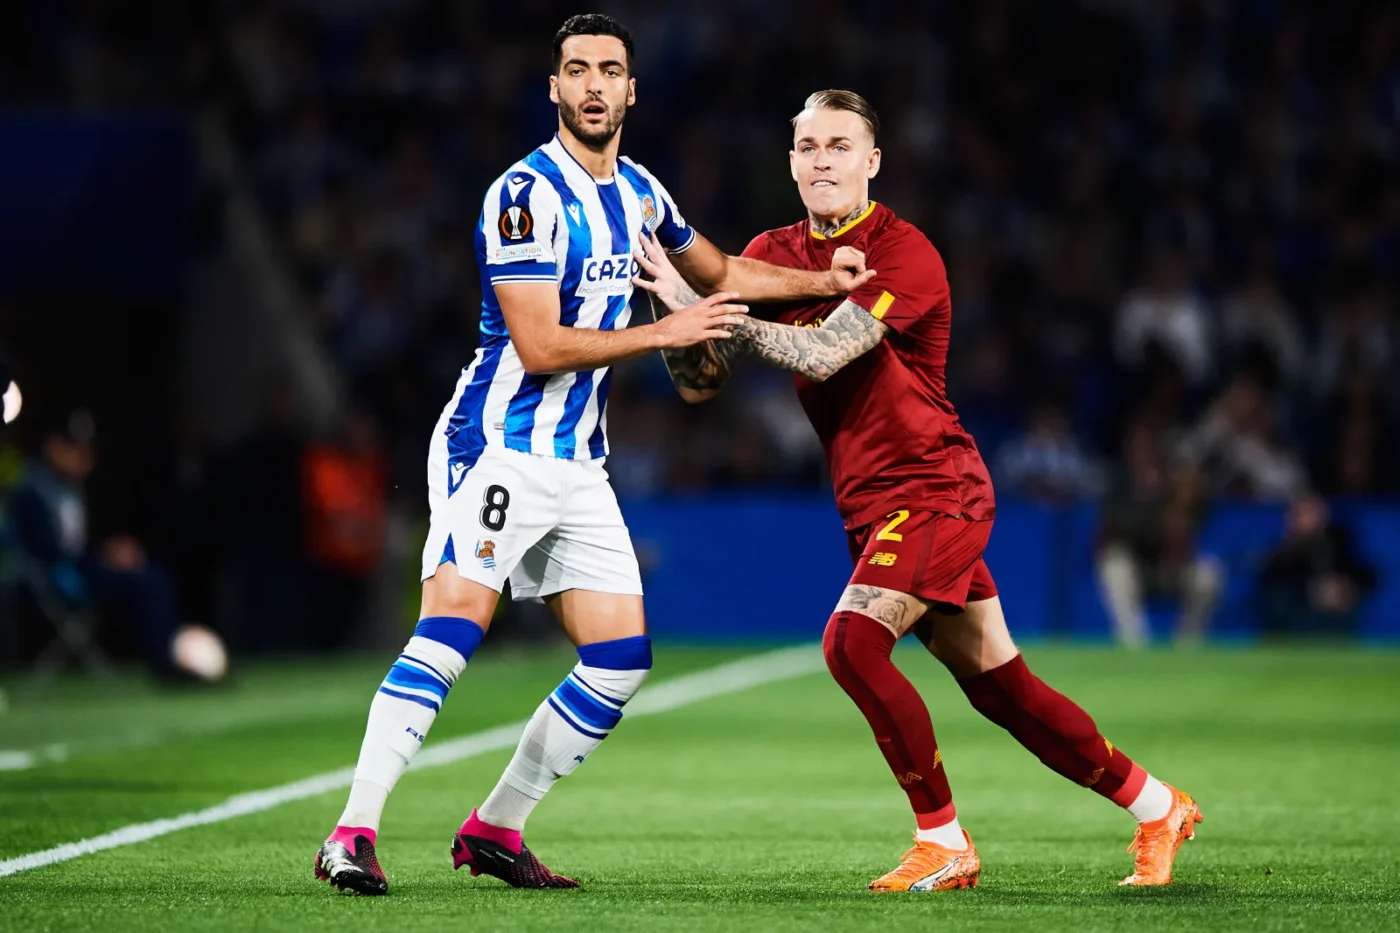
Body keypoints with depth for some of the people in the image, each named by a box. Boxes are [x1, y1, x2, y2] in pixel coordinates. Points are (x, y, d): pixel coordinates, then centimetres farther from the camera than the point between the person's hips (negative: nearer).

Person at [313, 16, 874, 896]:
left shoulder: (638, 192, 12)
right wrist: (665, 333, -15)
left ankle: (495, 829, 14)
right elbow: (539, 346, -19)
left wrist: (823, 281, 21)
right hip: (499, 448, -8)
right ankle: (353, 834, -24)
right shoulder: (528, 195, -14)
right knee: (452, 628, -22)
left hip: (579, 465, 8)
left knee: (622, 661, 4)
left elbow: (721, 271, 31)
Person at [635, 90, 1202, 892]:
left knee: (853, 639, -25)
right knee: (1000, 687, 10)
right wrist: (673, 303, -14)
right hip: (873, 506, 7)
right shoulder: (774, 254, 6)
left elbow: (821, 352, -27)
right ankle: (1157, 808, 25)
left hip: (934, 487, -7)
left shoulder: (904, 253, -14)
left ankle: (945, 843, -13)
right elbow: (701, 382, 4)